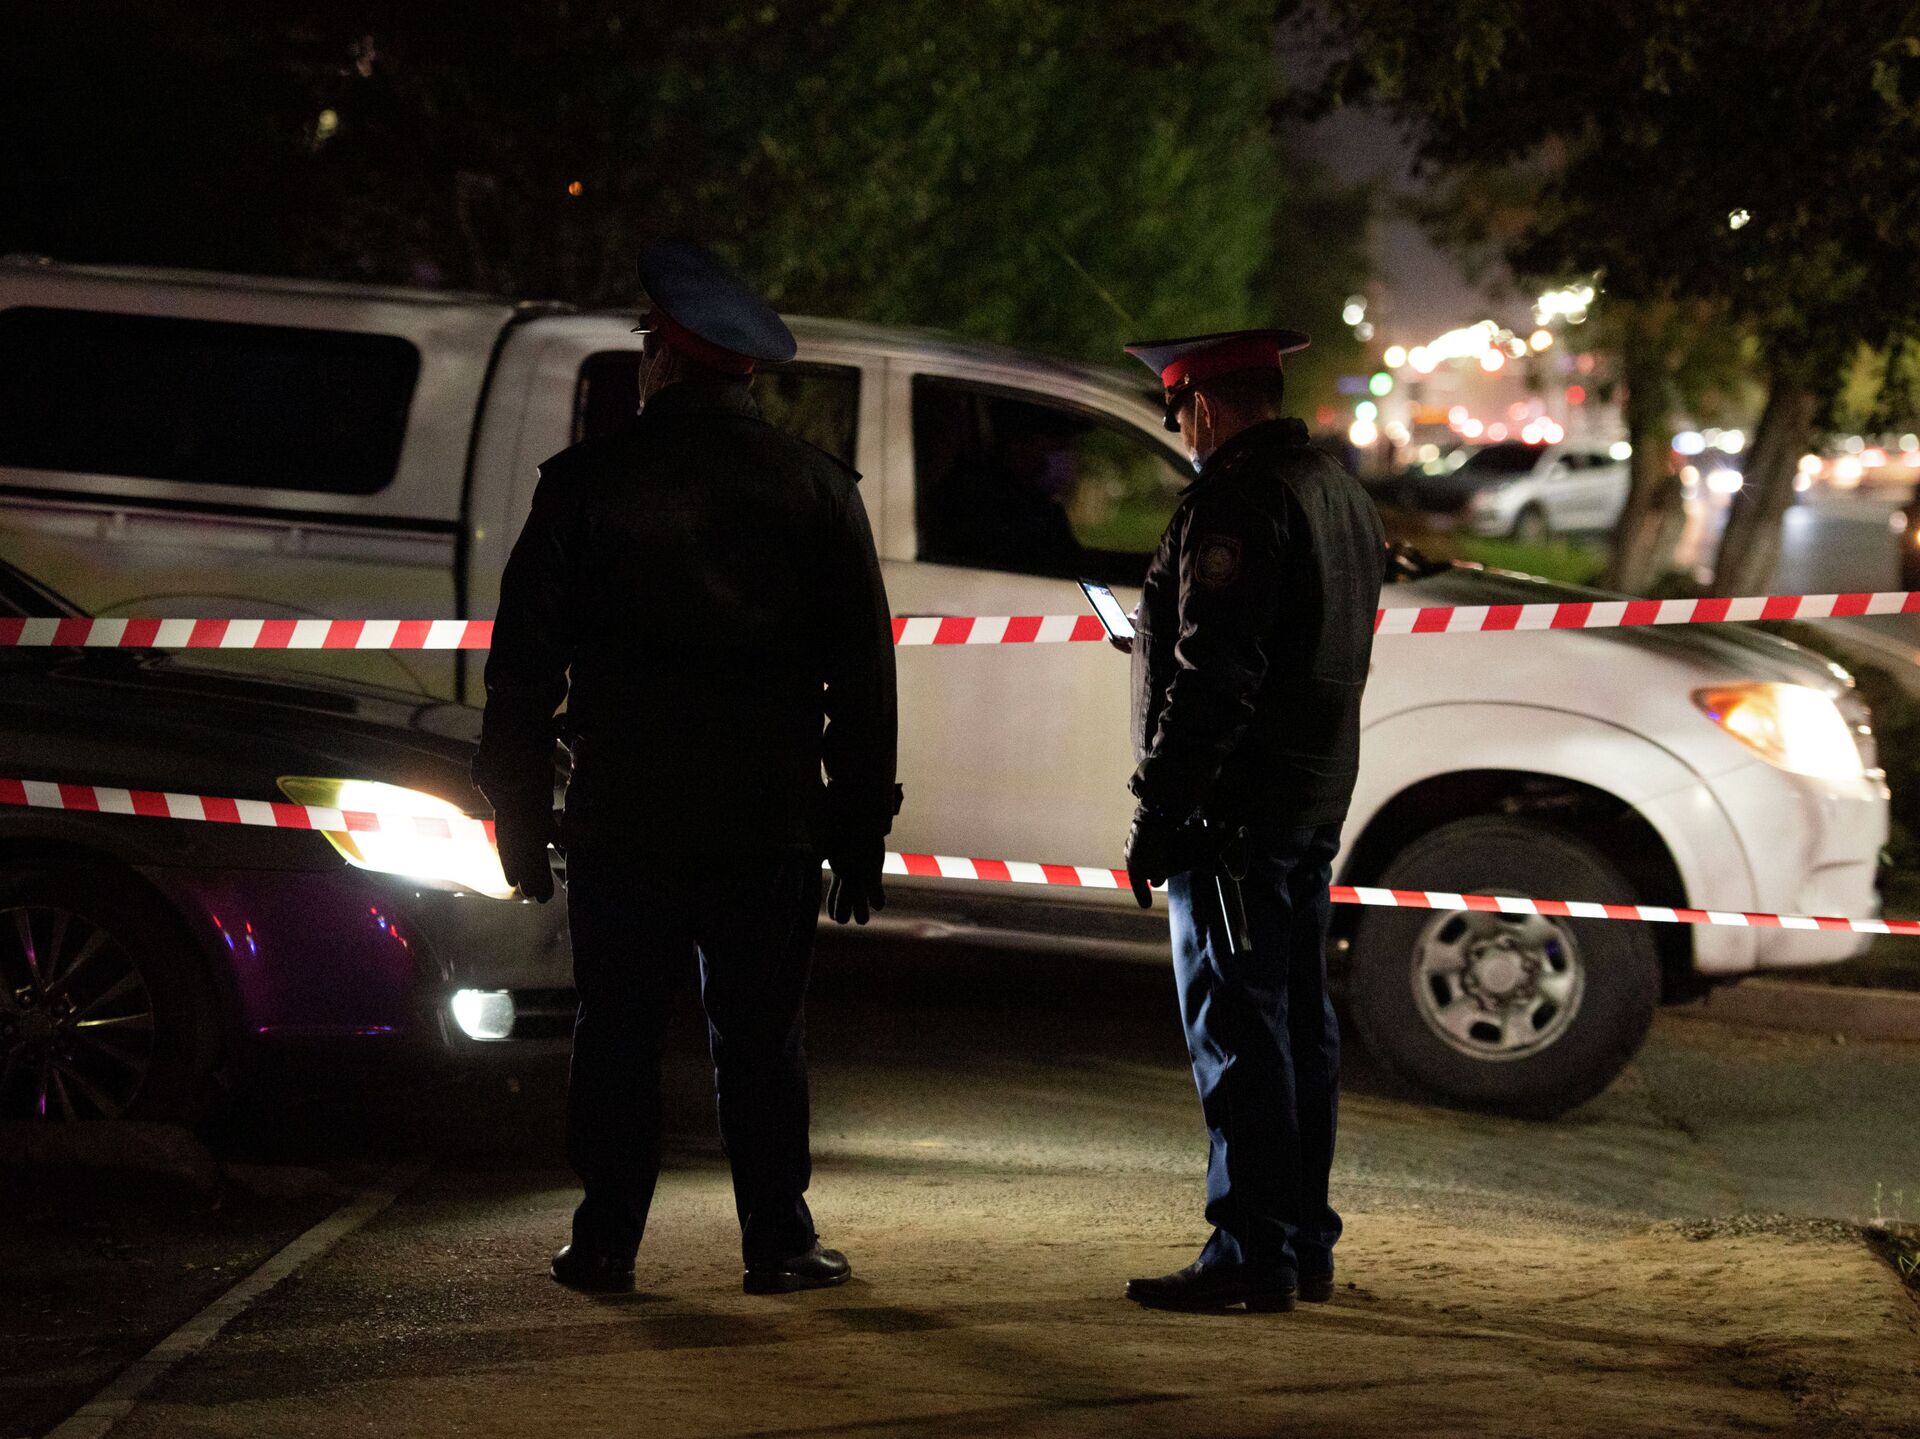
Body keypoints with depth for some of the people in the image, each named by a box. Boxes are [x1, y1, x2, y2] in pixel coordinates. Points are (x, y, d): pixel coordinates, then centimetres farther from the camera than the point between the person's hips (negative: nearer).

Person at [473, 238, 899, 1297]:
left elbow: (521, 666, 1)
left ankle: (605, 1242, 10)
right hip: (768, 824, 1)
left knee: (617, 1035, 7)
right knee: (760, 1039, 6)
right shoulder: (816, 487, 3)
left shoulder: (584, 483, -1)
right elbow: (863, 678, 4)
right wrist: (861, 830, 8)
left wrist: (519, 814, 8)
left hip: (621, 816, -1)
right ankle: (778, 1243, 7)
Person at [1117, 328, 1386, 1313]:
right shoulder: (1342, 496, 15)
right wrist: (1161, 635, 31)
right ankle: (1305, 1242, 19)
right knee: (1297, 1024, 14)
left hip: (1238, 813, -10)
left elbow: (1213, 676, -22)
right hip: (1317, 803, 10)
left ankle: (1252, 1253, -6)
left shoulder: (1236, 503, -16)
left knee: (1236, 1033, -7)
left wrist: (1160, 807, -18)